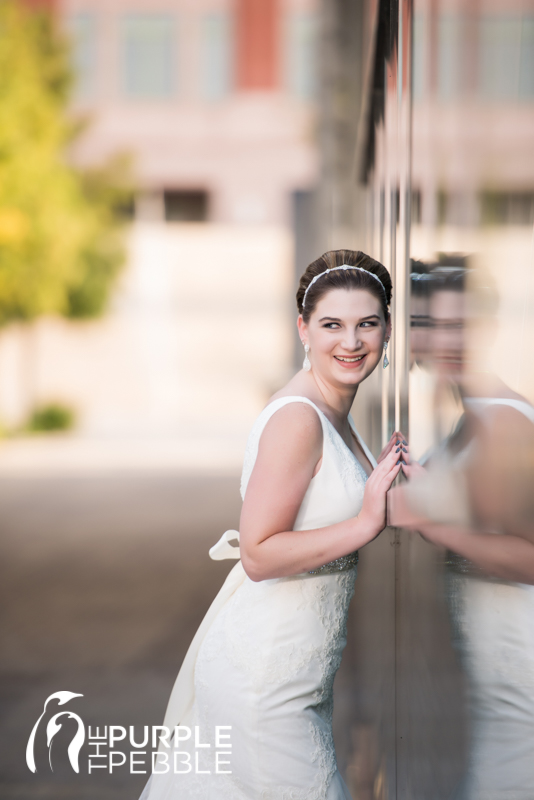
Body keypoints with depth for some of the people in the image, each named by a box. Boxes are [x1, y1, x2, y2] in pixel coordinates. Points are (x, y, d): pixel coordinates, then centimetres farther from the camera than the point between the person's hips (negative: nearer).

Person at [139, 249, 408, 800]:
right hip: (266, 675, -9)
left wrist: (383, 485, 5)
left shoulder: (332, 414, 9)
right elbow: (260, 555, -23)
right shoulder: (297, 418, -20)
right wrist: (365, 524, -23)